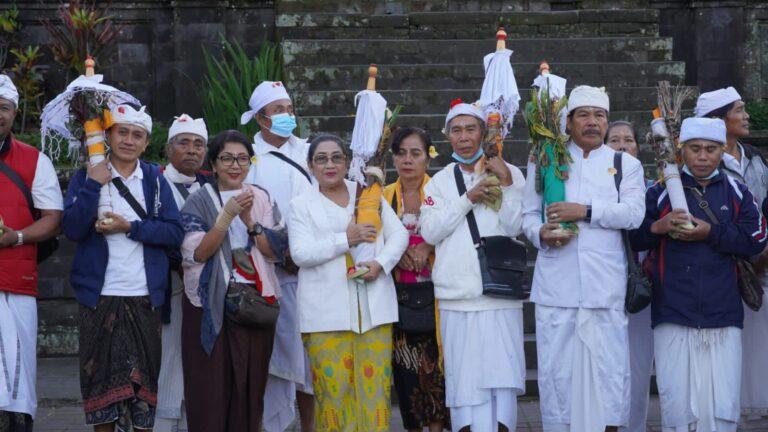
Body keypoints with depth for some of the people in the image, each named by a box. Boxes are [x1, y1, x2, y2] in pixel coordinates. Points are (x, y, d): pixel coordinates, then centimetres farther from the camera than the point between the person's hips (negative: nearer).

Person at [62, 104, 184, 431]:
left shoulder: (155, 179, 8)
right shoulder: (86, 176, 5)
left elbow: (174, 233, -3)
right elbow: (72, 229, -8)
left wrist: (130, 227, -13)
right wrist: (93, 186, -15)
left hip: (145, 295, 1)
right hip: (99, 294, -1)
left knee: (146, 373, 3)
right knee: (100, 372, 2)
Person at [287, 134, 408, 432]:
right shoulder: (301, 205, 7)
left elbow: (399, 234, 9)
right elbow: (301, 253, -6)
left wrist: (381, 263, -10)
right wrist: (346, 239, -14)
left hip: (373, 307, 2)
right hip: (326, 312, -2)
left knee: (375, 384, -2)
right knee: (334, 387, -5)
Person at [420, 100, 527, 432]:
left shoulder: (509, 173, 8)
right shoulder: (440, 182, 12)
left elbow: (515, 227, -1)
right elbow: (430, 231, -1)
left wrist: (506, 183, -10)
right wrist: (469, 198, -7)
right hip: (457, 295, 1)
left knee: (502, 372, -5)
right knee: (463, 376, -1)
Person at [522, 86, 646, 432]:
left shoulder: (626, 164, 12)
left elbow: (633, 213, -3)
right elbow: (529, 214, 11)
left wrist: (585, 212, -13)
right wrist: (541, 233, -10)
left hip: (605, 283, 0)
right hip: (556, 282, 0)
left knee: (608, 362, -2)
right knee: (556, 364, 0)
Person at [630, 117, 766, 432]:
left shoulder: (737, 193, 12)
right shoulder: (661, 191, 9)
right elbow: (633, 239, 6)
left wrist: (711, 233, -11)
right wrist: (656, 227, -13)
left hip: (723, 319, 1)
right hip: (673, 317, -1)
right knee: (677, 406, -3)